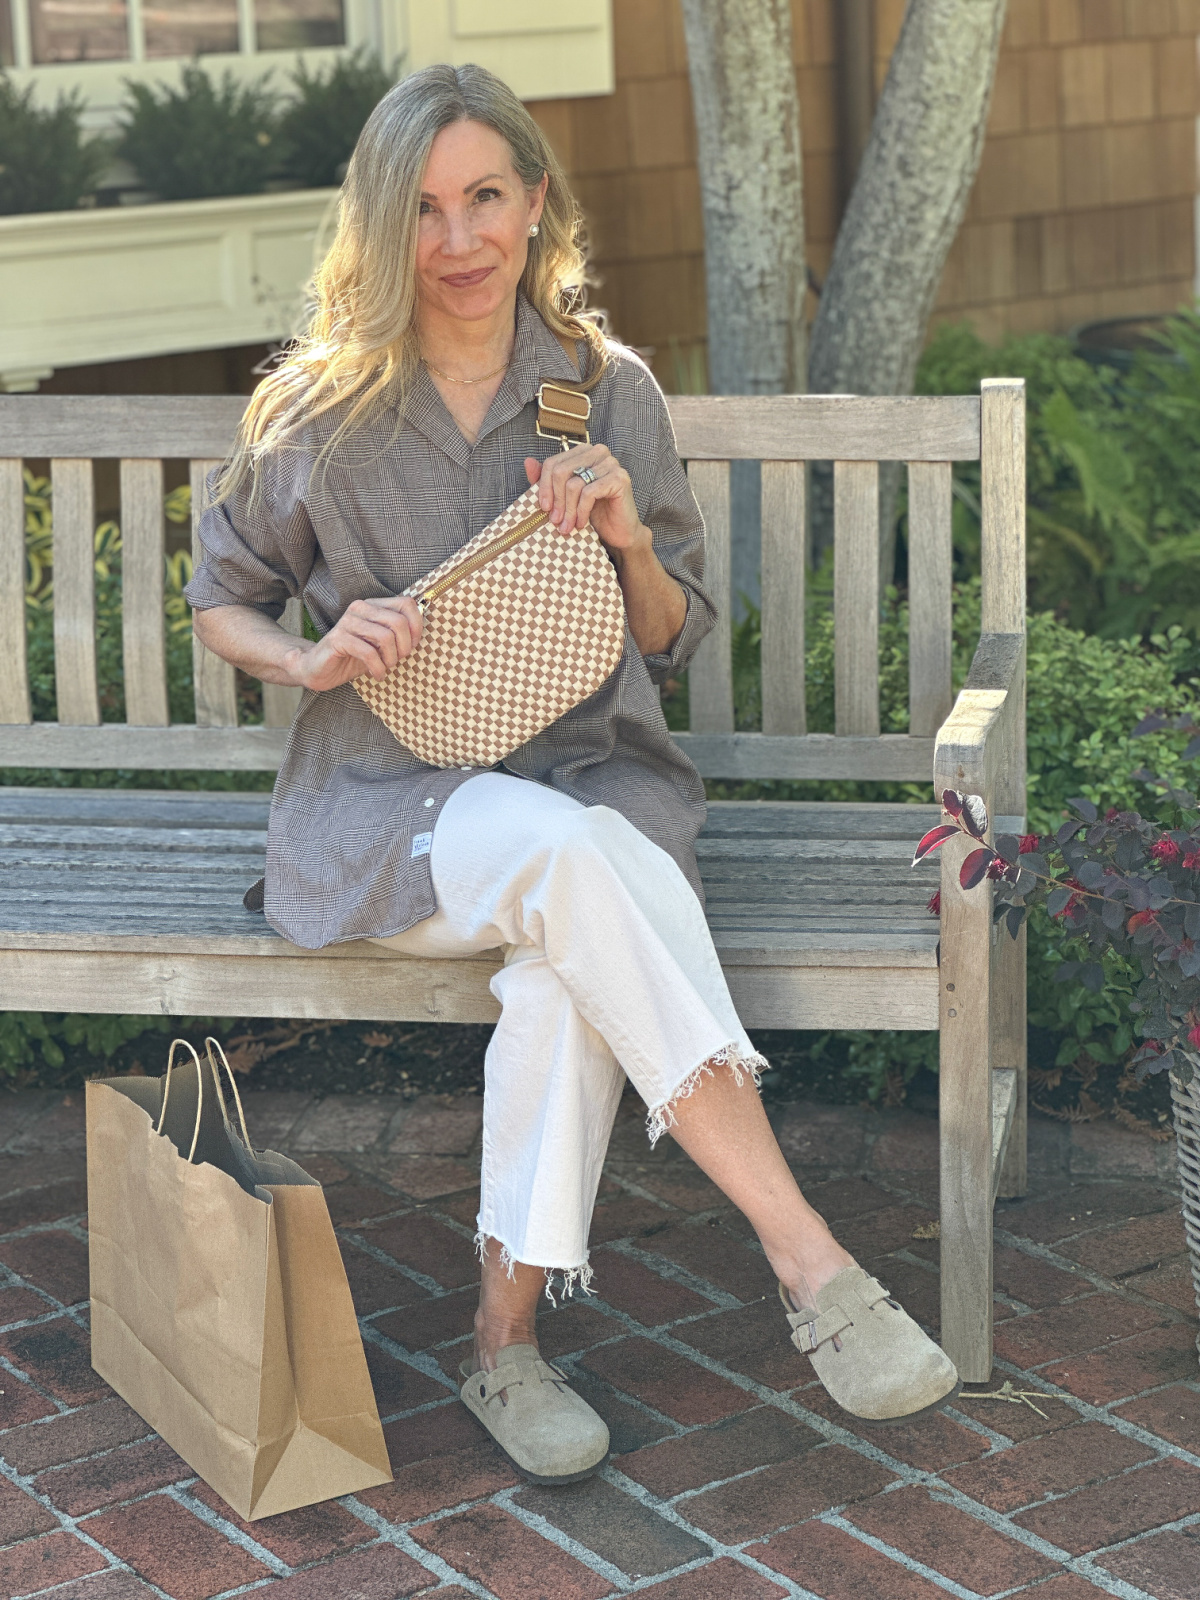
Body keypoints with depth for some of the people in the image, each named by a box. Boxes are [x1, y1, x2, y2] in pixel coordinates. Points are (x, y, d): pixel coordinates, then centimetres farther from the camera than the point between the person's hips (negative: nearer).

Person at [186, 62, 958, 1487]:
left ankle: (507, 1340, -21)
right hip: (385, 809, -1)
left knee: (568, 966, -35)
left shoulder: (611, 391, 4)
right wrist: (316, 660, -9)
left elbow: (674, 644, 11)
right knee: (568, 853, -36)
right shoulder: (316, 411, -1)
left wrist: (631, 543, -11)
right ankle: (807, 1261, -38)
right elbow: (220, 602, 12)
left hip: (591, 773, 2)